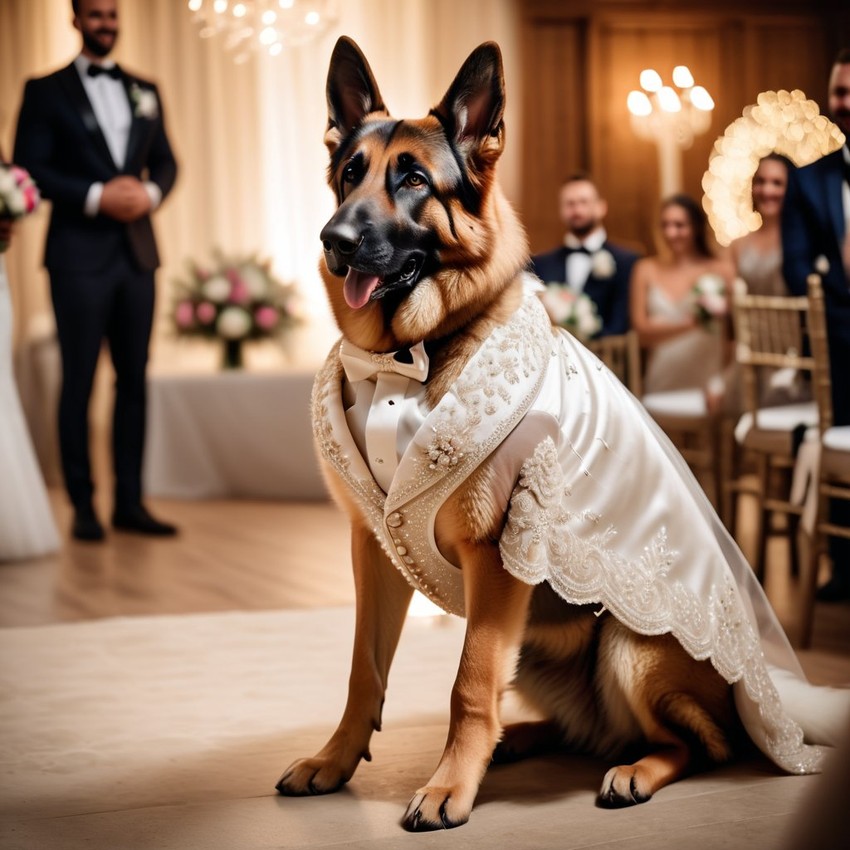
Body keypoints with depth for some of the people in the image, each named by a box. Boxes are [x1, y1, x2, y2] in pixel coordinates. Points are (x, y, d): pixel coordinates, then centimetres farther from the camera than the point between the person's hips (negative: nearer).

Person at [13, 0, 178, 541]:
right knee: (79, 380, -1)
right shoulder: (46, 91, 3)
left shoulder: (145, 91, 15)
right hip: (79, 255, -4)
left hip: (137, 252, 4)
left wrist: (151, 192, -7)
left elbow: (166, 161, 15)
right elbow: (29, 167, -5)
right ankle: (83, 507, 5)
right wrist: (96, 197, -15)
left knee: (135, 379, 6)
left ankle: (130, 502, 11)